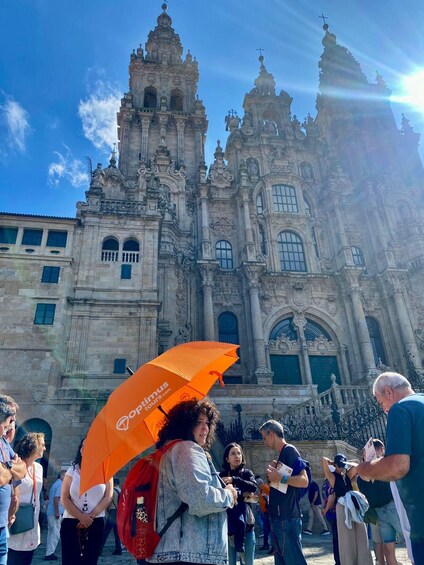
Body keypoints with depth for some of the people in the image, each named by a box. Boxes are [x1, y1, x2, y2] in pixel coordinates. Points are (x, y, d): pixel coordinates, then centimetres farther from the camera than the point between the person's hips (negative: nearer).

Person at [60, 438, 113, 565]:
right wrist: (81, 517, -11)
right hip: (71, 522, 0)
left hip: (96, 523, 0)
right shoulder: (72, 470, 5)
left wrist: (90, 516, -11)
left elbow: (108, 497, -1)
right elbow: (64, 498, -2)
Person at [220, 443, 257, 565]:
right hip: (229, 524, -1)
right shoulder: (221, 475, 2)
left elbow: (253, 487, -13)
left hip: (246, 523, 1)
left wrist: (234, 480, -25)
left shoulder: (247, 473, 6)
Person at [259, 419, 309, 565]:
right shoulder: (282, 454, 17)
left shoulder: (289, 450, -12)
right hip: (278, 517, 10)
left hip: (287, 519, -10)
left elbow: (304, 481, -21)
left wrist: (281, 478, -25)